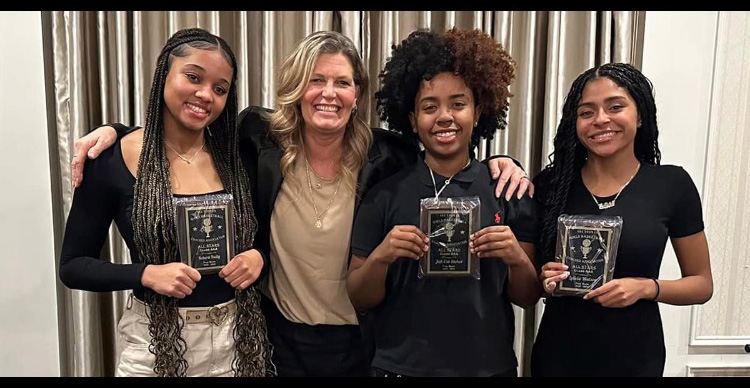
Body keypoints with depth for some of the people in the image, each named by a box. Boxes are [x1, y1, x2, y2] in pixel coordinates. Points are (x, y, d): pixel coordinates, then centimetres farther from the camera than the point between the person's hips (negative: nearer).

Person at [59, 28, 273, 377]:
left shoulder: (236, 155, -2)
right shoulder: (111, 162, -10)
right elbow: (73, 265, -5)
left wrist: (258, 256, -12)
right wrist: (146, 274, -20)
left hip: (238, 336, 3)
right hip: (155, 341, -2)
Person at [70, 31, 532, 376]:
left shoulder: (384, 155, -11)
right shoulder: (260, 139, -10)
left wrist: (499, 163, -15)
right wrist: (115, 130, -6)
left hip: (357, 341, 1)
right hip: (281, 336, 0)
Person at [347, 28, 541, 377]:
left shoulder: (510, 190, -6)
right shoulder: (384, 194, -8)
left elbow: (528, 298, -1)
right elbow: (359, 299, -4)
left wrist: (518, 259, -21)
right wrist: (380, 257, -23)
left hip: (488, 366, 1)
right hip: (400, 366, 0)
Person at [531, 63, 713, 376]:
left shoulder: (672, 184, -7)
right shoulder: (551, 183, -5)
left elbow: (702, 284, 1)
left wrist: (646, 288, -16)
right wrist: (543, 278, -16)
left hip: (634, 358, -1)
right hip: (557, 355, 1)